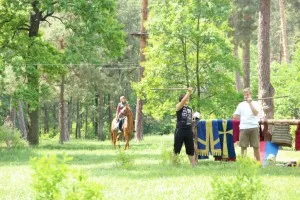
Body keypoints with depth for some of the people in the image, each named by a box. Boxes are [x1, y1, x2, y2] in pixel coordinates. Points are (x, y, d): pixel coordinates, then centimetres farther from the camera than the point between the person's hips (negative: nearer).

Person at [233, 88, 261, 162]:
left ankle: (258, 161, 6)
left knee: (256, 146, 0)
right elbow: (235, 116, 16)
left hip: (254, 127, -2)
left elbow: (256, 113, -11)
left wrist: (250, 103, -11)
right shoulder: (241, 104, 13)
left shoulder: (255, 103, 6)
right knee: (243, 146, 1)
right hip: (243, 128, 2)